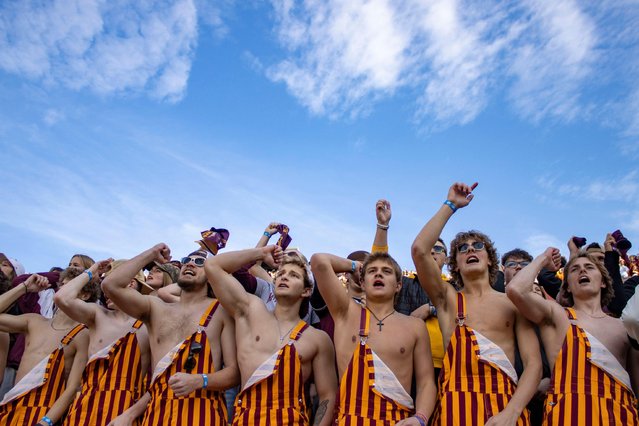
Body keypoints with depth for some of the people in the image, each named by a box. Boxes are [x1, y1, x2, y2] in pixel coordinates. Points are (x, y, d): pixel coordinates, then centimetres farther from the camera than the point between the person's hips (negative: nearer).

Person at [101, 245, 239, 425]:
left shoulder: (221, 310, 4)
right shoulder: (155, 308, 13)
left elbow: (235, 371, -1)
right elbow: (110, 285, -2)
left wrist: (199, 381, -19)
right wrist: (151, 254, 8)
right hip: (158, 411, 3)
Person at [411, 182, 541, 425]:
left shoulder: (513, 304, 11)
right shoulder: (448, 299, 11)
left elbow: (533, 364, 2)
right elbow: (419, 250, -3)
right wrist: (450, 205, 4)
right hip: (455, 406, 0)